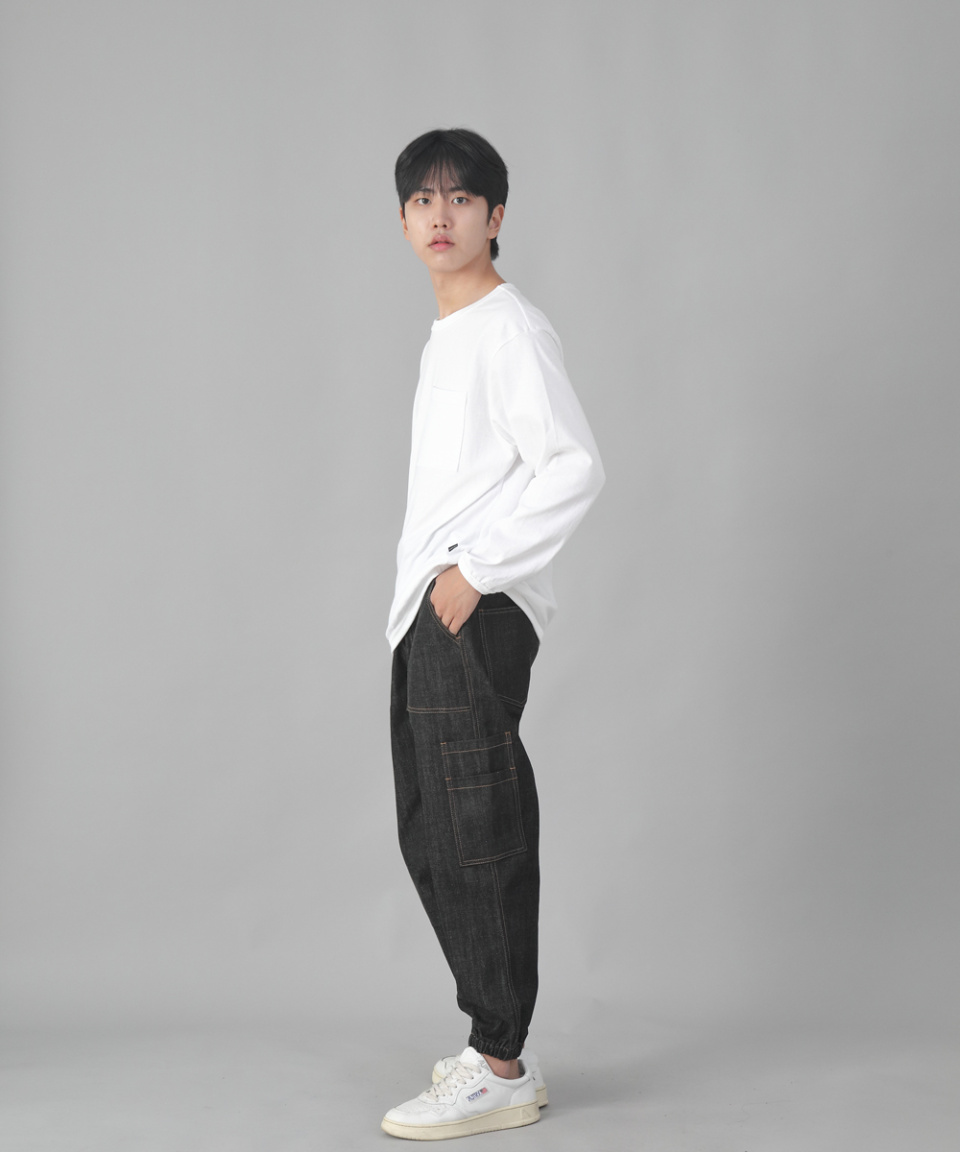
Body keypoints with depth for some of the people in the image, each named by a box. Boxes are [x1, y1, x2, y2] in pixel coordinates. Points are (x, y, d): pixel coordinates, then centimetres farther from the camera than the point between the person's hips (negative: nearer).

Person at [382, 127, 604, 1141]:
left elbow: (573, 469, -18)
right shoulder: (446, 336, 20)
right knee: (430, 837, 12)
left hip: (477, 614, -10)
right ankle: (495, 1042, 22)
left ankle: (501, 1069, 0)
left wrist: (476, 570, -17)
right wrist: (429, 588, 15)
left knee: (478, 838, -7)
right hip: (428, 613, 10)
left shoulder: (508, 327, -9)